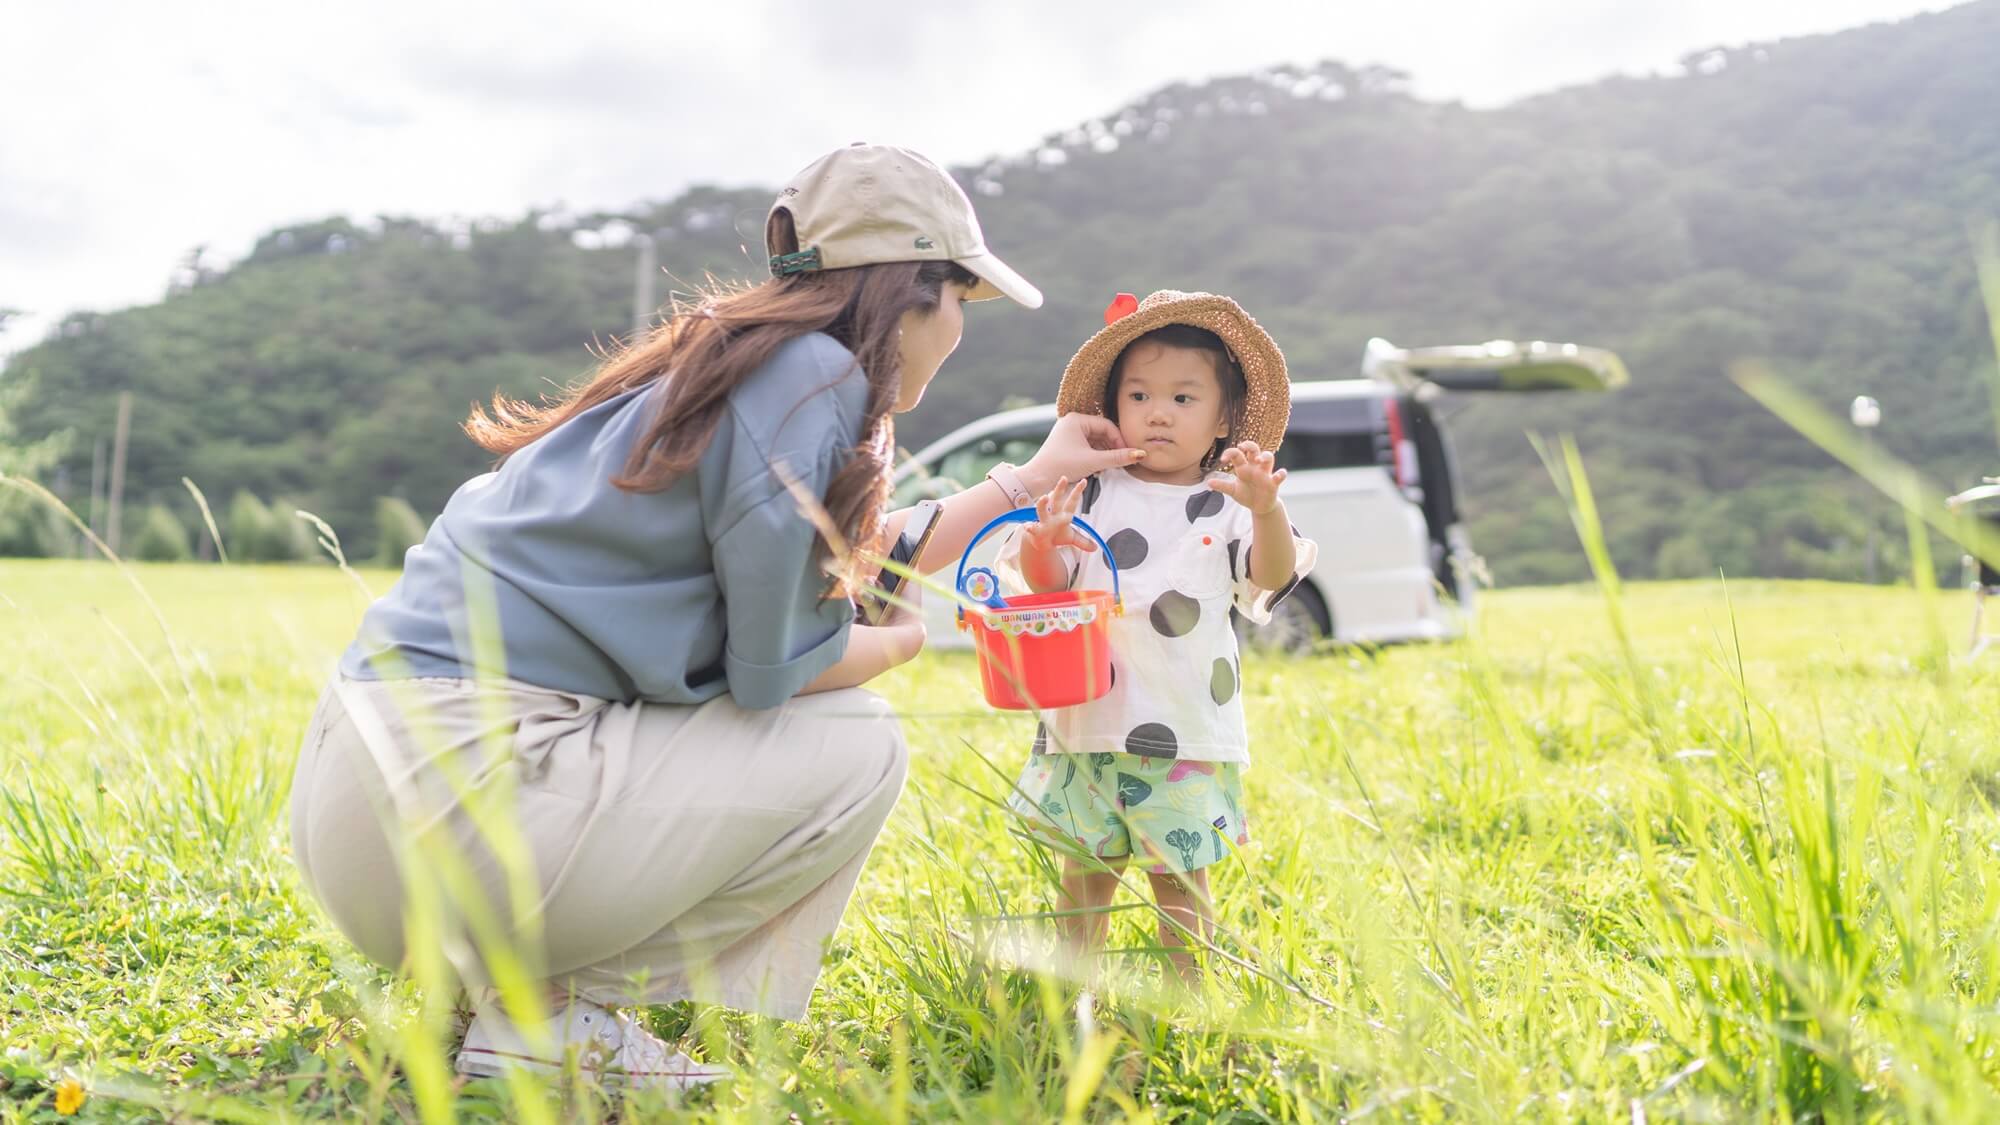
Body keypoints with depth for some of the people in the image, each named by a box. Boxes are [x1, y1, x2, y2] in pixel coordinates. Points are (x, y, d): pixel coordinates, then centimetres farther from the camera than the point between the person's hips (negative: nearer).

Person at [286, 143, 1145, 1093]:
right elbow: (774, 663, -11)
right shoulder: (815, 375, -10)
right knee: (857, 749, 1)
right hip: (457, 793, -9)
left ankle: (513, 976, 14)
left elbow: (844, 571, 29)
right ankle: (560, 1014, 1)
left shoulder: (735, 358, 18)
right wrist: (911, 637, 11)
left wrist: (1029, 479, 38)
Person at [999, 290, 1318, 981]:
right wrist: (1040, 547, -18)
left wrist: (1266, 511, -31)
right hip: (1087, 723, 2)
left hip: (1185, 734, -2)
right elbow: (1048, 586, 4)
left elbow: (1273, 578, -13)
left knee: (1179, 880, 7)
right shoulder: (1090, 496, 4)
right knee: (1084, 874, 13)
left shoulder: (1225, 507, -1)